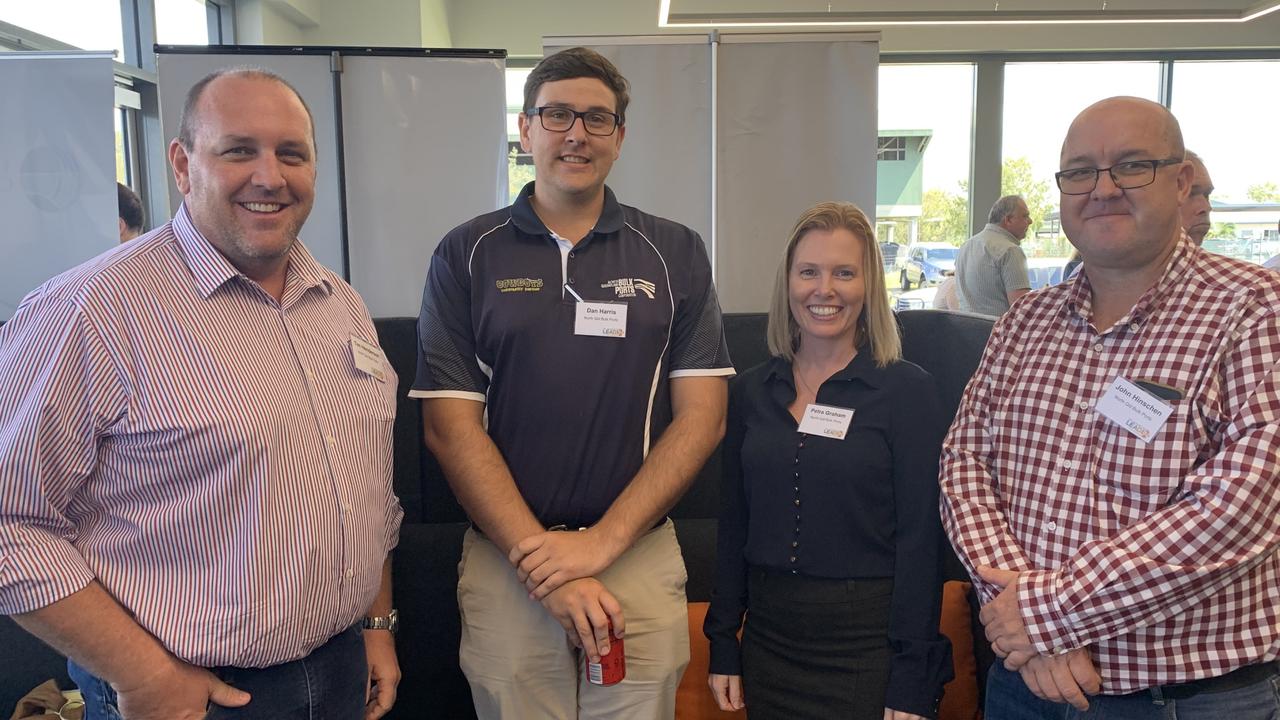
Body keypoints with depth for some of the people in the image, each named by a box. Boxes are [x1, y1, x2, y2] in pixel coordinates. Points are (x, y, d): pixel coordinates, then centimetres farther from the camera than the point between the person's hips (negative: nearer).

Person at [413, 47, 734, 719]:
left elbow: (701, 417, -2)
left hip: (642, 556, 1)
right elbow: (450, 426, -4)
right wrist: (542, 565, -11)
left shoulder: (674, 253, 2)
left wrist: (601, 542, -11)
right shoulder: (467, 255, 0)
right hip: (504, 560, 0)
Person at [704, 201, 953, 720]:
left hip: (869, 643, -3)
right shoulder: (751, 391, 2)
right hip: (769, 635, 4)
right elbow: (733, 526, 6)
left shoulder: (907, 390, -9)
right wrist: (723, 644, 5)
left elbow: (920, 539, -10)